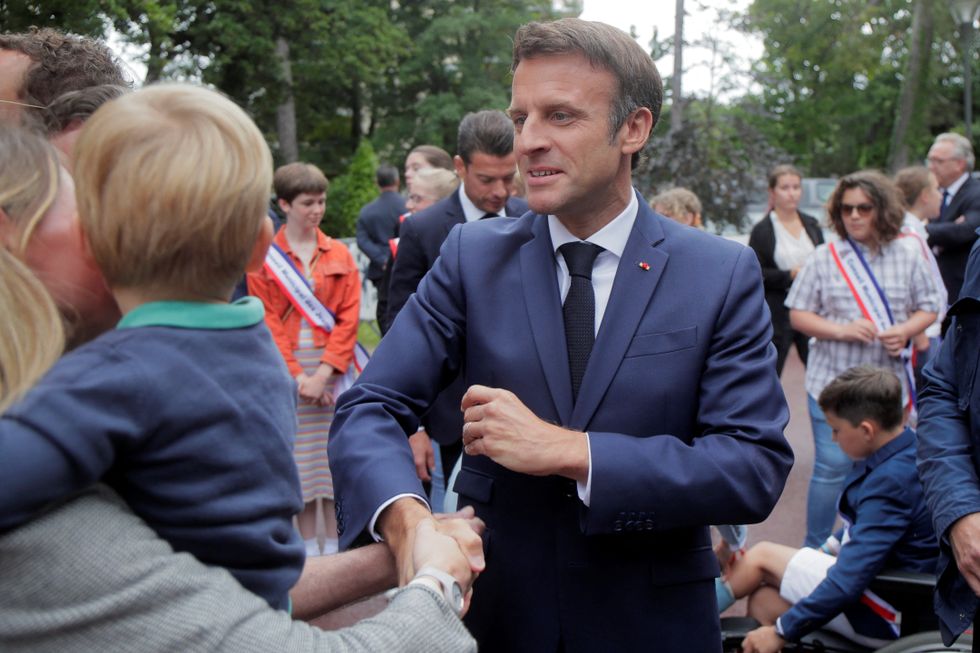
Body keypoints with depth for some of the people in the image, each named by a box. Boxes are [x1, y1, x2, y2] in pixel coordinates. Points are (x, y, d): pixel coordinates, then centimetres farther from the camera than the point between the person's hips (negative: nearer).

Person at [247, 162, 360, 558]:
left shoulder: (339, 255, 5)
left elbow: (348, 318, 1)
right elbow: (267, 323, -3)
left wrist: (323, 372, -10)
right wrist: (298, 376, -11)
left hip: (331, 370, 1)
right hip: (287, 372, -1)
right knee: (299, 456, 4)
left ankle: (335, 544, 12)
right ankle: (308, 544, 15)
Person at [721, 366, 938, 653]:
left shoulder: (890, 482, -29)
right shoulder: (908, 451, 0)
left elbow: (850, 581, -30)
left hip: (885, 618, -9)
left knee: (761, 556, -1)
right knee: (762, 600, 7)